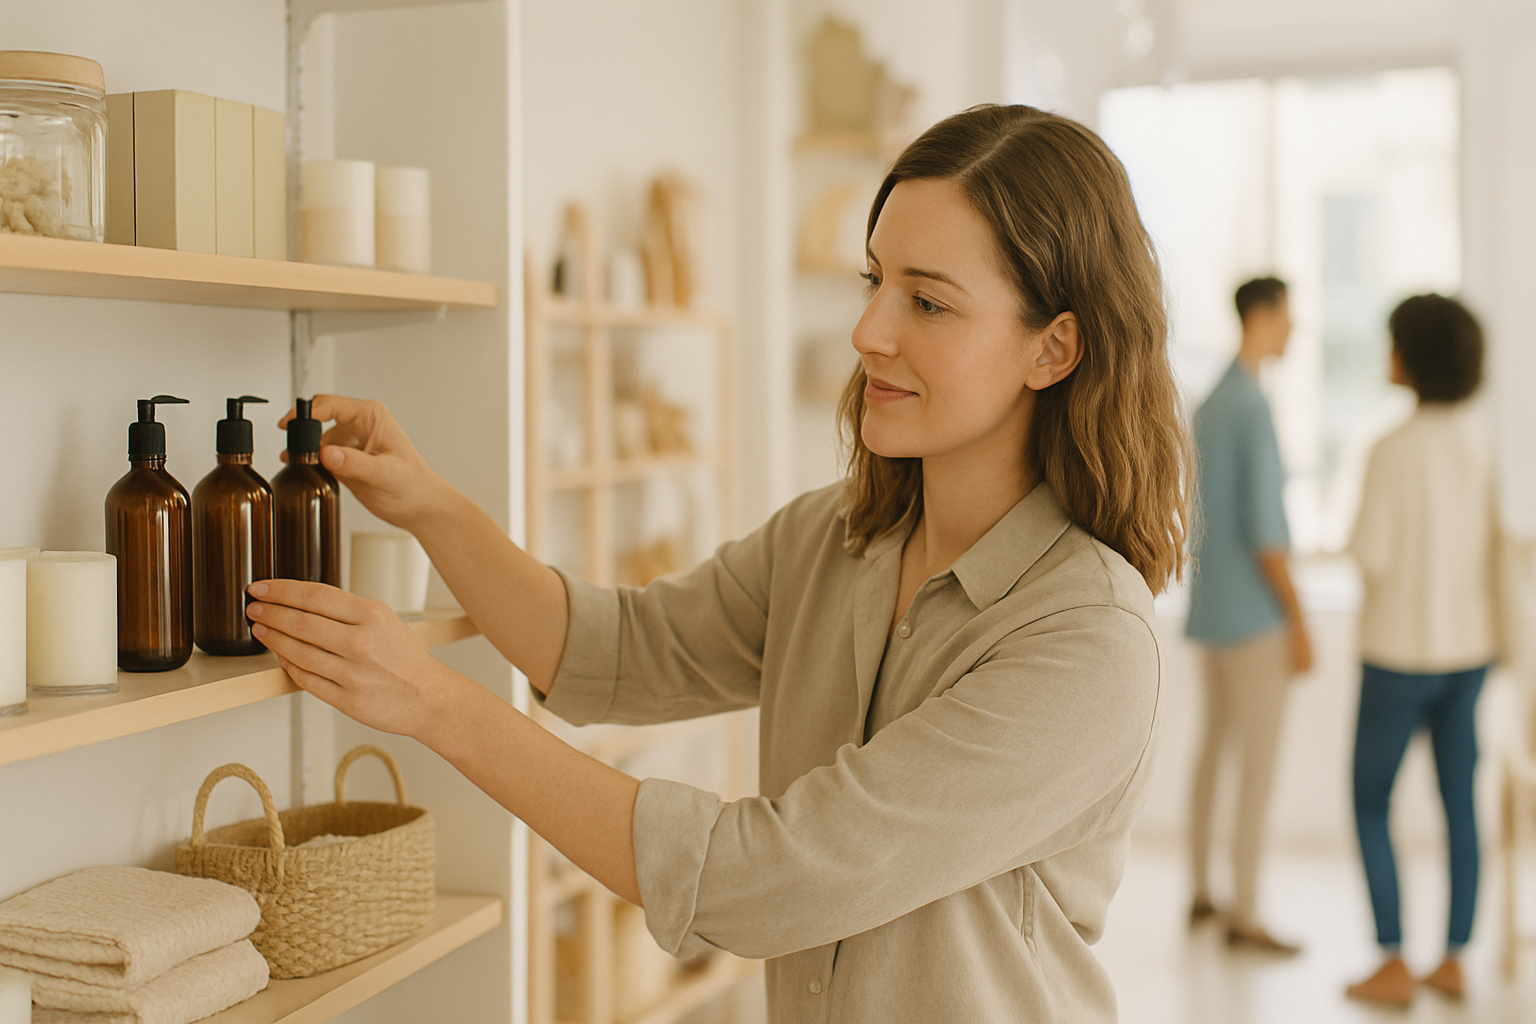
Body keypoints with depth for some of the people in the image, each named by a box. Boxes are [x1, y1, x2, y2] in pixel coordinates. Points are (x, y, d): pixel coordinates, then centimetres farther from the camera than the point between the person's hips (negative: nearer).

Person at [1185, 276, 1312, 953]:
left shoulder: (1207, 406, 12)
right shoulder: (1254, 407, -17)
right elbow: (1264, 525, -21)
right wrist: (1298, 622, -16)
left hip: (1210, 610, 10)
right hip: (1254, 615, -10)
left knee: (1215, 746, 17)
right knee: (1261, 760, -3)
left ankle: (1202, 892, 27)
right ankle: (1245, 915, 2)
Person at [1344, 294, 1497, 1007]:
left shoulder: (1394, 450, -18)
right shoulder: (1478, 442, 1)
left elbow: (1370, 556, -18)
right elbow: (1491, 541, 8)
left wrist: (1354, 534, 1)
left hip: (1400, 651, -6)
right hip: (1469, 646, 6)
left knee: (1369, 802, 6)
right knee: (1460, 802, 11)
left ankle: (1393, 966, 5)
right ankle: (1453, 960, 18)